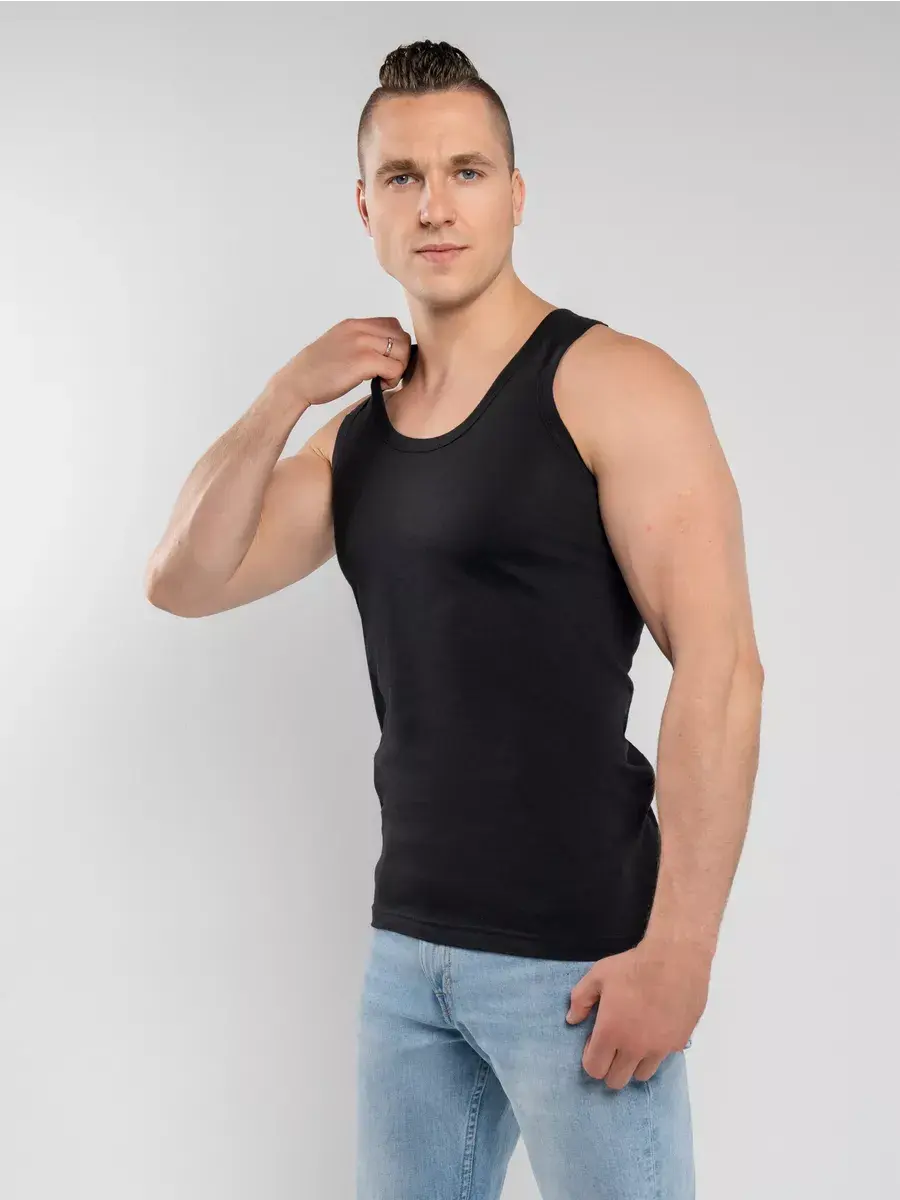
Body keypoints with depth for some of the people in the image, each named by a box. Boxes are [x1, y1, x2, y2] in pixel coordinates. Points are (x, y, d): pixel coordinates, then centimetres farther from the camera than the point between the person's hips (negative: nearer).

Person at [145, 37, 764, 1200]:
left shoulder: (614, 386, -10)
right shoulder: (359, 428, 11)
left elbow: (720, 670, -16)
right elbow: (181, 581, 7)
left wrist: (678, 948, -20)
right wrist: (283, 396, -3)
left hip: (579, 956, -6)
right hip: (408, 943, 6)